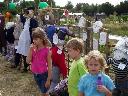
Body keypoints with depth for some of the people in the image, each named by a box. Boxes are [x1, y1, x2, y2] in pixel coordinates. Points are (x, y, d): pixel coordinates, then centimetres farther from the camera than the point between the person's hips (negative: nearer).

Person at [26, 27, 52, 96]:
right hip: (35, 74, 6)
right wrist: (31, 50, -16)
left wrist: (48, 79, -14)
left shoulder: (46, 50, -16)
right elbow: (28, 61, -7)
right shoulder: (33, 49, -1)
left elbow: (49, 66, -14)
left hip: (44, 74, -5)